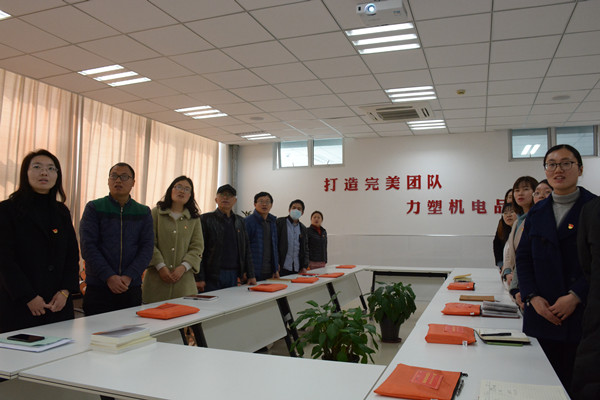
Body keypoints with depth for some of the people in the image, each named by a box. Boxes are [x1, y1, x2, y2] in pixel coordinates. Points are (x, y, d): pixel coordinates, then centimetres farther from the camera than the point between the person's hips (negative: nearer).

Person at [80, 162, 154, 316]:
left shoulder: (143, 212, 9)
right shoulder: (94, 208, 3)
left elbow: (147, 247, 1)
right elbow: (88, 246, -5)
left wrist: (129, 276, -12)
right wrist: (109, 277, -15)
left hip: (132, 288, 2)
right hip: (98, 288, -1)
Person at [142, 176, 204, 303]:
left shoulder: (194, 219, 11)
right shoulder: (156, 213, 6)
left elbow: (197, 247, 5)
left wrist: (183, 267, -10)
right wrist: (160, 266, -12)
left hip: (183, 278, 1)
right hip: (156, 276, -1)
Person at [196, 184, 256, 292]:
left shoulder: (240, 221, 16)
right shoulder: (206, 219, 1)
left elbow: (246, 249, 16)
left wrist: (251, 275, 10)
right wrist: (199, 278, -12)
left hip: (234, 275, 4)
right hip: (211, 276, -4)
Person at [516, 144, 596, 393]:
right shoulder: (536, 212, 12)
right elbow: (523, 257, 10)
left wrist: (576, 297, -15)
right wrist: (532, 296, -3)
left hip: (582, 315, -3)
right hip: (543, 314, 3)